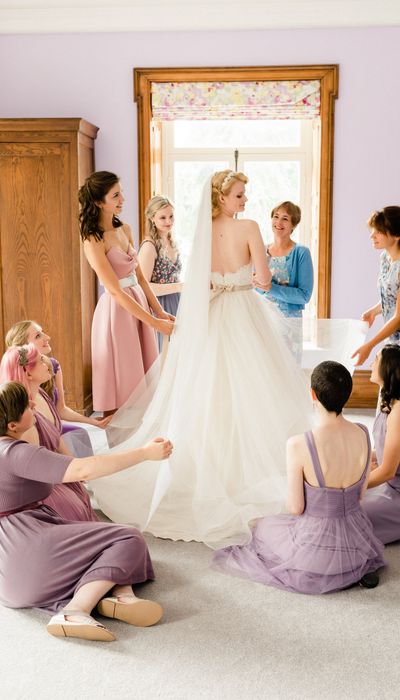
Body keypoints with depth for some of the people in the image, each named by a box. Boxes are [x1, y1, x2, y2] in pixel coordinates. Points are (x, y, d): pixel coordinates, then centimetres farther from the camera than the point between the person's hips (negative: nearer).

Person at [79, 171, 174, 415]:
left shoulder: (125, 230, 8)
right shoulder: (93, 241, -15)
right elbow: (115, 291, -18)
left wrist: (160, 311, 5)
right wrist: (154, 322, -19)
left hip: (140, 304, 8)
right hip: (117, 310, -8)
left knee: (144, 377, 13)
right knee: (122, 381, 1)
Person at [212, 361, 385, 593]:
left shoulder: (299, 445, -27)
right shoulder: (363, 434, -12)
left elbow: (295, 509, -15)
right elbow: (360, 495, 1)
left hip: (315, 553, -4)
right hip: (357, 545, 4)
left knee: (264, 527, 28)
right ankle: (360, 569, 16)